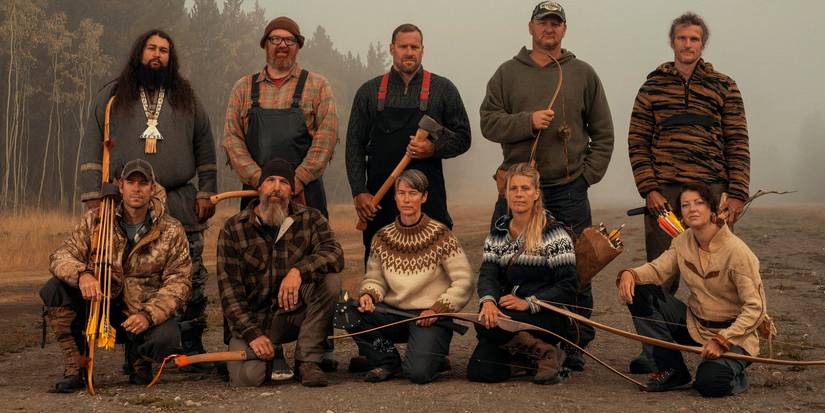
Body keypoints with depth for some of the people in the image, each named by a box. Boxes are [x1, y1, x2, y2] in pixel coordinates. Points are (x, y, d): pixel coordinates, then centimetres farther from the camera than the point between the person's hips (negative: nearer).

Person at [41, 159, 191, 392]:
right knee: (55, 288, -25)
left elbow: (178, 281, -9)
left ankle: (138, 357, 7)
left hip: (141, 315, -1)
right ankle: (74, 369, -11)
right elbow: (60, 256, -8)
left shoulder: (172, 231, -4)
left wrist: (148, 315, -26)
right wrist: (82, 274, -33)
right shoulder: (96, 220, -2)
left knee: (166, 339, -33)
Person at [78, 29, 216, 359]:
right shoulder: (111, 97, 9)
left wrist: (207, 192, 5)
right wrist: (92, 195, -1)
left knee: (190, 279, 0)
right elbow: (92, 147, 7)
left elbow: (205, 148, 12)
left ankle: (192, 346, 9)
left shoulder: (186, 98, 12)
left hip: (181, 204, 1)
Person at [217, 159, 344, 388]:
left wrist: (299, 270, -38)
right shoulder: (233, 229, -4)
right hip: (254, 318, -1)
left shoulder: (311, 219, 0)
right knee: (248, 376, -26)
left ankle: (307, 360, -16)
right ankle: (272, 357, 14)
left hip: (296, 313, 1)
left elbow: (335, 253, -19)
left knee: (330, 280, -26)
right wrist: (253, 334, -19)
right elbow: (229, 289, -8)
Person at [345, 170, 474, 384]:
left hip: (429, 317, -4)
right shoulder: (383, 238, 4)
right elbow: (374, 278, 11)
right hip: (393, 314, 4)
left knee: (418, 373, -28)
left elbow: (465, 281, -6)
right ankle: (389, 363, 1)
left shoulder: (440, 236, -6)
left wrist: (437, 310, -14)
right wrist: (369, 295, -12)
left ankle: (434, 356, 12)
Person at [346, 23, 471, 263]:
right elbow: (355, 144, 8)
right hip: (379, 200, 1)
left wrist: (434, 149, -12)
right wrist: (359, 192, -2)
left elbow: (462, 137, 8)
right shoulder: (369, 92, 10)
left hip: (429, 198, -1)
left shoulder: (443, 89, 7)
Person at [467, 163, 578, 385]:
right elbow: (487, 274, -3)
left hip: (547, 316, -5)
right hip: (506, 313, 5)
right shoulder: (497, 234, 12)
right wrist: (488, 301, -25)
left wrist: (528, 303, -22)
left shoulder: (554, 233, -4)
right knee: (478, 371, -16)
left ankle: (547, 353, -9)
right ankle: (525, 354, 13)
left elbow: (567, 288, -10)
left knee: (486, 326, -31)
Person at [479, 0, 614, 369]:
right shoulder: (508, 73, 8)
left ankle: (575, 346, 10)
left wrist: (589, 173, 1)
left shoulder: (583, 74, 10)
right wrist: (528, 121, -15)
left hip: (569, 191, 0)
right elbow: (489, 122, 0)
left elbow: (603, 133, 11)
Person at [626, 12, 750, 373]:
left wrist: (736, 194, -4)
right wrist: (649, 189, -5)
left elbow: (737, 144, 5)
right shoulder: (652, 88, 10)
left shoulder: (724, 87, 9)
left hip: (711, 192, 0)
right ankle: (654, 352, 6)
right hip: (664, 193, 0)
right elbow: (637, 143, 6)